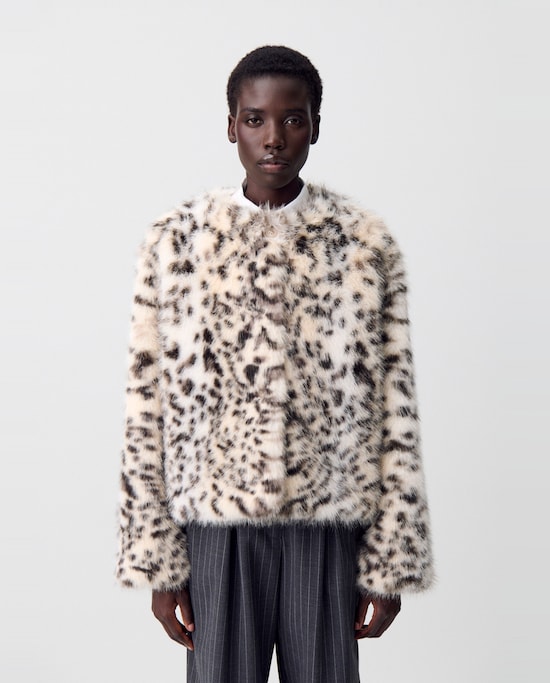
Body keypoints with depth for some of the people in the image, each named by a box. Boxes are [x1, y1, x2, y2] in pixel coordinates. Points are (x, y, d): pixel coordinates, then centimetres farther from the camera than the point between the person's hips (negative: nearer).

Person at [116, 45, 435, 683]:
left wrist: (392, 561, -1)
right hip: (217, 527, 0)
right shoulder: (176, 240, -1)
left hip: (327, 527, 0)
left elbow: (394, 412, -1)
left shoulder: (367, 245, -1)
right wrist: (156, 558, -1)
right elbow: (147, 409, -1)